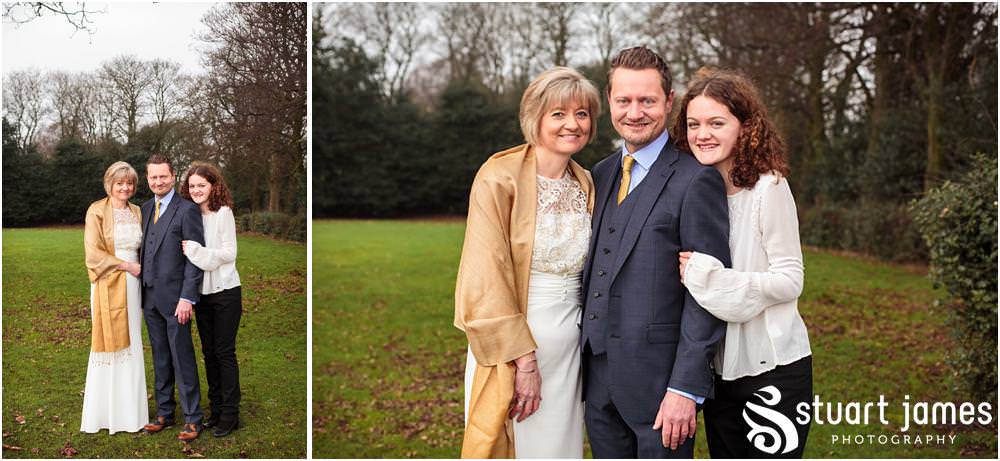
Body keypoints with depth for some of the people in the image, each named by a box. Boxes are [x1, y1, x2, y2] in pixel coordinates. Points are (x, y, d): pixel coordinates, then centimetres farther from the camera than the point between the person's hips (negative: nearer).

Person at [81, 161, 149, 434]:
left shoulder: (137, 212, 12)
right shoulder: (97, 211, -4)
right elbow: (93, 253, -10)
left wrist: (140, 267, 3)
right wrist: (126, 265, -12)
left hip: (132, 285, 5)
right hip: (108, 286, -5)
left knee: (131, 346, 8)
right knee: (109, 346, -1)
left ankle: (129, 409, 16)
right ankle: (105, 411, 10)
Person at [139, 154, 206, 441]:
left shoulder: (187, 210, -9)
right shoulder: (145, 209, 13)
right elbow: (144, 252, 16)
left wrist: (187, 298, -18)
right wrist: (142, 293, 10)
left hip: (175, 298, -6)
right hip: (150, 298, 6)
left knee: (183, 360, -1)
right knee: (160, 359, 14)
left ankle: (193, 419, 8)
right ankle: (164, 413, 24)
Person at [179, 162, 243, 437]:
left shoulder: (223, 213, -9)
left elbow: (229, 254, -12)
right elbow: (187, 252, 13)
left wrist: (197, 251, -18)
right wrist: (187, 251, -7)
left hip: (225, 291, -5)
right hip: (201, 291, 5)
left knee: (225, 352, -1)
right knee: (209, 352, 12)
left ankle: (230, 414, 8)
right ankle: (215, 409, 23)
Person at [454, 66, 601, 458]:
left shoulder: (586, 185, 7)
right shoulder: (500, 178, -12)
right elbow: (485, 280, -16)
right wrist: (523, 360, -16)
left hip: (569, 344, 5)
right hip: (509, 341, -5)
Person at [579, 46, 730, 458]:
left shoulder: (696, 181, -11)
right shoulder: (600, 175, 11)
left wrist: (686, 388, -16)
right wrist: (586, 357, 10)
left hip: (658, 379, -6)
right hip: (598, 377, 6)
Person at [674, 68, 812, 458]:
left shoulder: (768, 186, -13)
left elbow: (790, 280, -14)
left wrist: (709, 276, -21)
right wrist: (692, 276, -7)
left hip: (772, 367, -5)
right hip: (721, 367, 6)